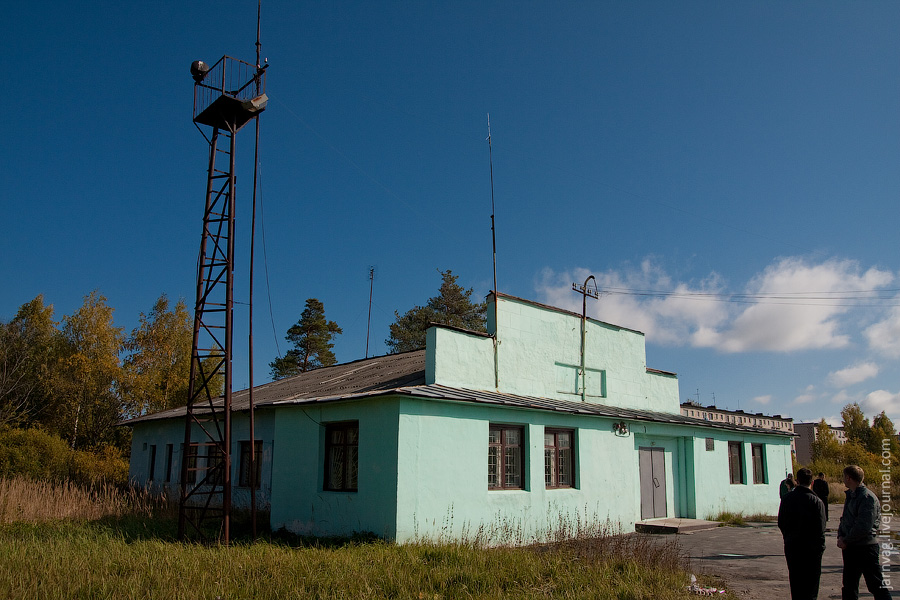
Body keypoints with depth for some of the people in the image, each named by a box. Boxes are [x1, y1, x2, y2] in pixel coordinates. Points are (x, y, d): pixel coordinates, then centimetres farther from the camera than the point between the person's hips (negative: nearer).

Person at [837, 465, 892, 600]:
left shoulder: (867, 497, -17)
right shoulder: (850, 495, 12)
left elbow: (864, 527, -22)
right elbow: (844, 519, 17)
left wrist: (846, 541, -14)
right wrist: (840, 536, 0)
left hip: (866, 548, -9)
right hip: (850, 548, 9)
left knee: (876, 586, -3)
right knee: (849, 585, 15)